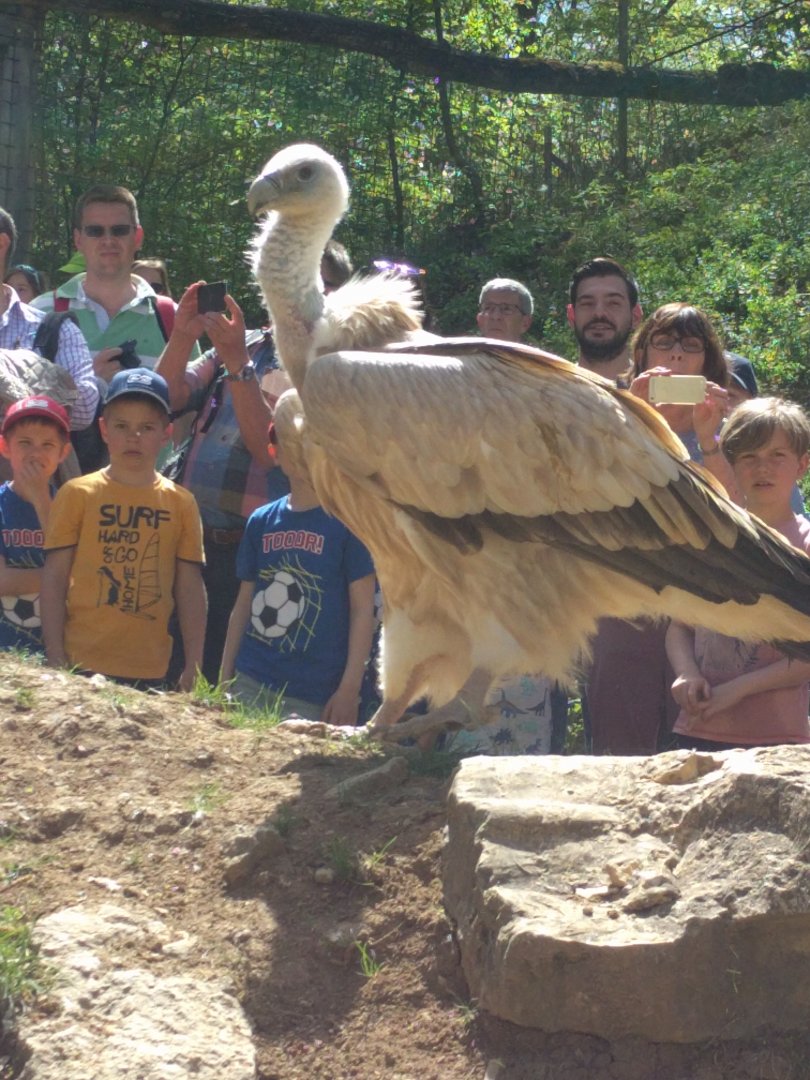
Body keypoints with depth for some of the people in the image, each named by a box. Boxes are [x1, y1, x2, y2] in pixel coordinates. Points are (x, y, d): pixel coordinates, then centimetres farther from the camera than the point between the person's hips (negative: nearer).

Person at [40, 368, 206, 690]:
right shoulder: (77, 495, 2)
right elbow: (54, 578, 1)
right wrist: (55, 660, -5)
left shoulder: (181, 503, 6)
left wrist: (194, 665, 3)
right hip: (83, 667, -2)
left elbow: (190, 588, 8)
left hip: (149, 671, 2)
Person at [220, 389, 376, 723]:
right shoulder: (261, 521, 10)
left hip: (314, 696, -4)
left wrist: (349, 689, -10)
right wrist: (224, 680, 12)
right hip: (249, 683, 4)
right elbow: (244, 604, 14)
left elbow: (363, 609, -5)